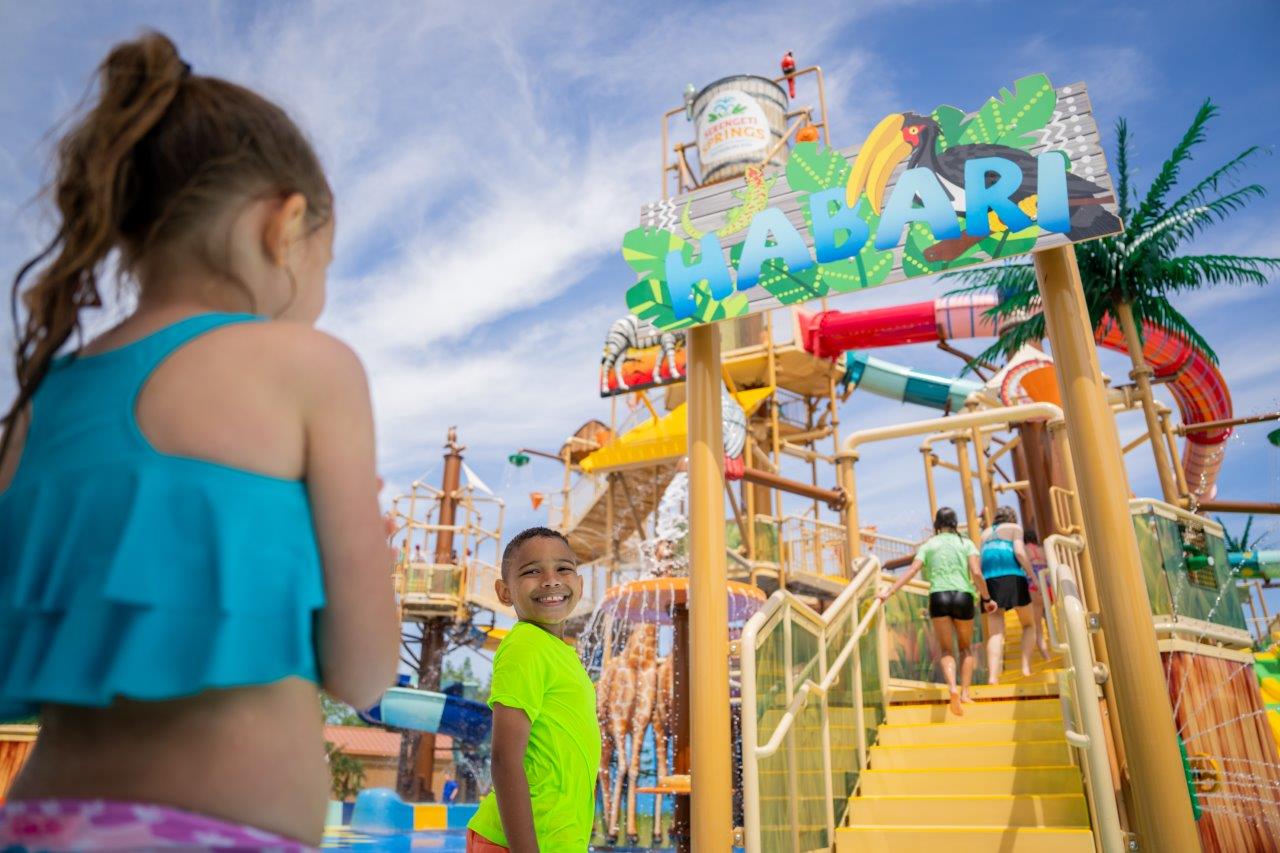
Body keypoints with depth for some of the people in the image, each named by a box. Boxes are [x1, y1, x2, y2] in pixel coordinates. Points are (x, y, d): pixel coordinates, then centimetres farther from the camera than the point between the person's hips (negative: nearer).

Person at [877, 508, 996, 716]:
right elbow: (976, 573, -1)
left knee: (946, 649, 8)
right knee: (965, 647, 21)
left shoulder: (928, 545, 13)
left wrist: (889, 592, -3)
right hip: (963, 597, 0)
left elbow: (911, 571, 0)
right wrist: (986, 599, 10)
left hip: (938, 597, 0)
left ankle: (953, 687, -18)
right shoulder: (966, 542, 12)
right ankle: (965, 692, 10)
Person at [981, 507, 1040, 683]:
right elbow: (1019, 552, -4)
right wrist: (1033, 576, 0)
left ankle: (993, 676, -20)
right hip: (1011, 576, -3)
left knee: (995, 632, -3)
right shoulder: (1014, 528, 14)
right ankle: (1026, 667, -1)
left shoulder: (985, 533, 26)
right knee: (1028, 625, 16)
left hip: (988, 580, 3)